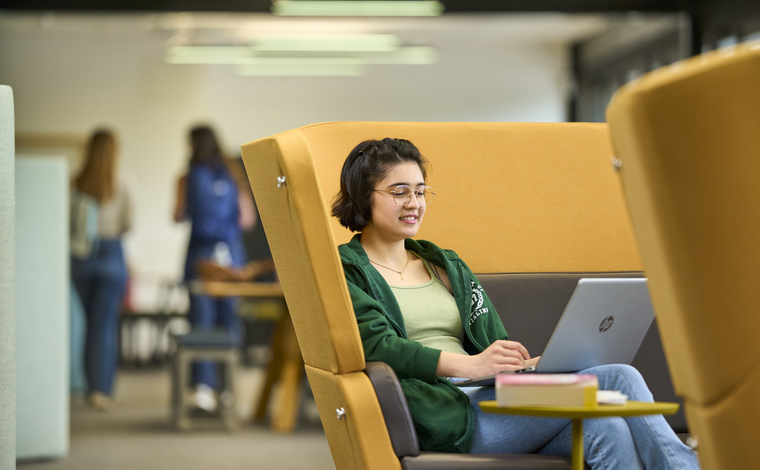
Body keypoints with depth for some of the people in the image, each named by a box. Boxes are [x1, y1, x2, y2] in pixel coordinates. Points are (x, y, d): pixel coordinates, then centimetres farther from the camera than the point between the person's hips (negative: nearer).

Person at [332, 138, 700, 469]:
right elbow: (378, 346, -11)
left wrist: (533, 364, -5)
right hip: (436, 414, -6)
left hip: (488, 396, 6)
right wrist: (470, 365, -26)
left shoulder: (446, 266, 29)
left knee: (605, 427, -27)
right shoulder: (344, 271, 8)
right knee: (616, 380, -24)